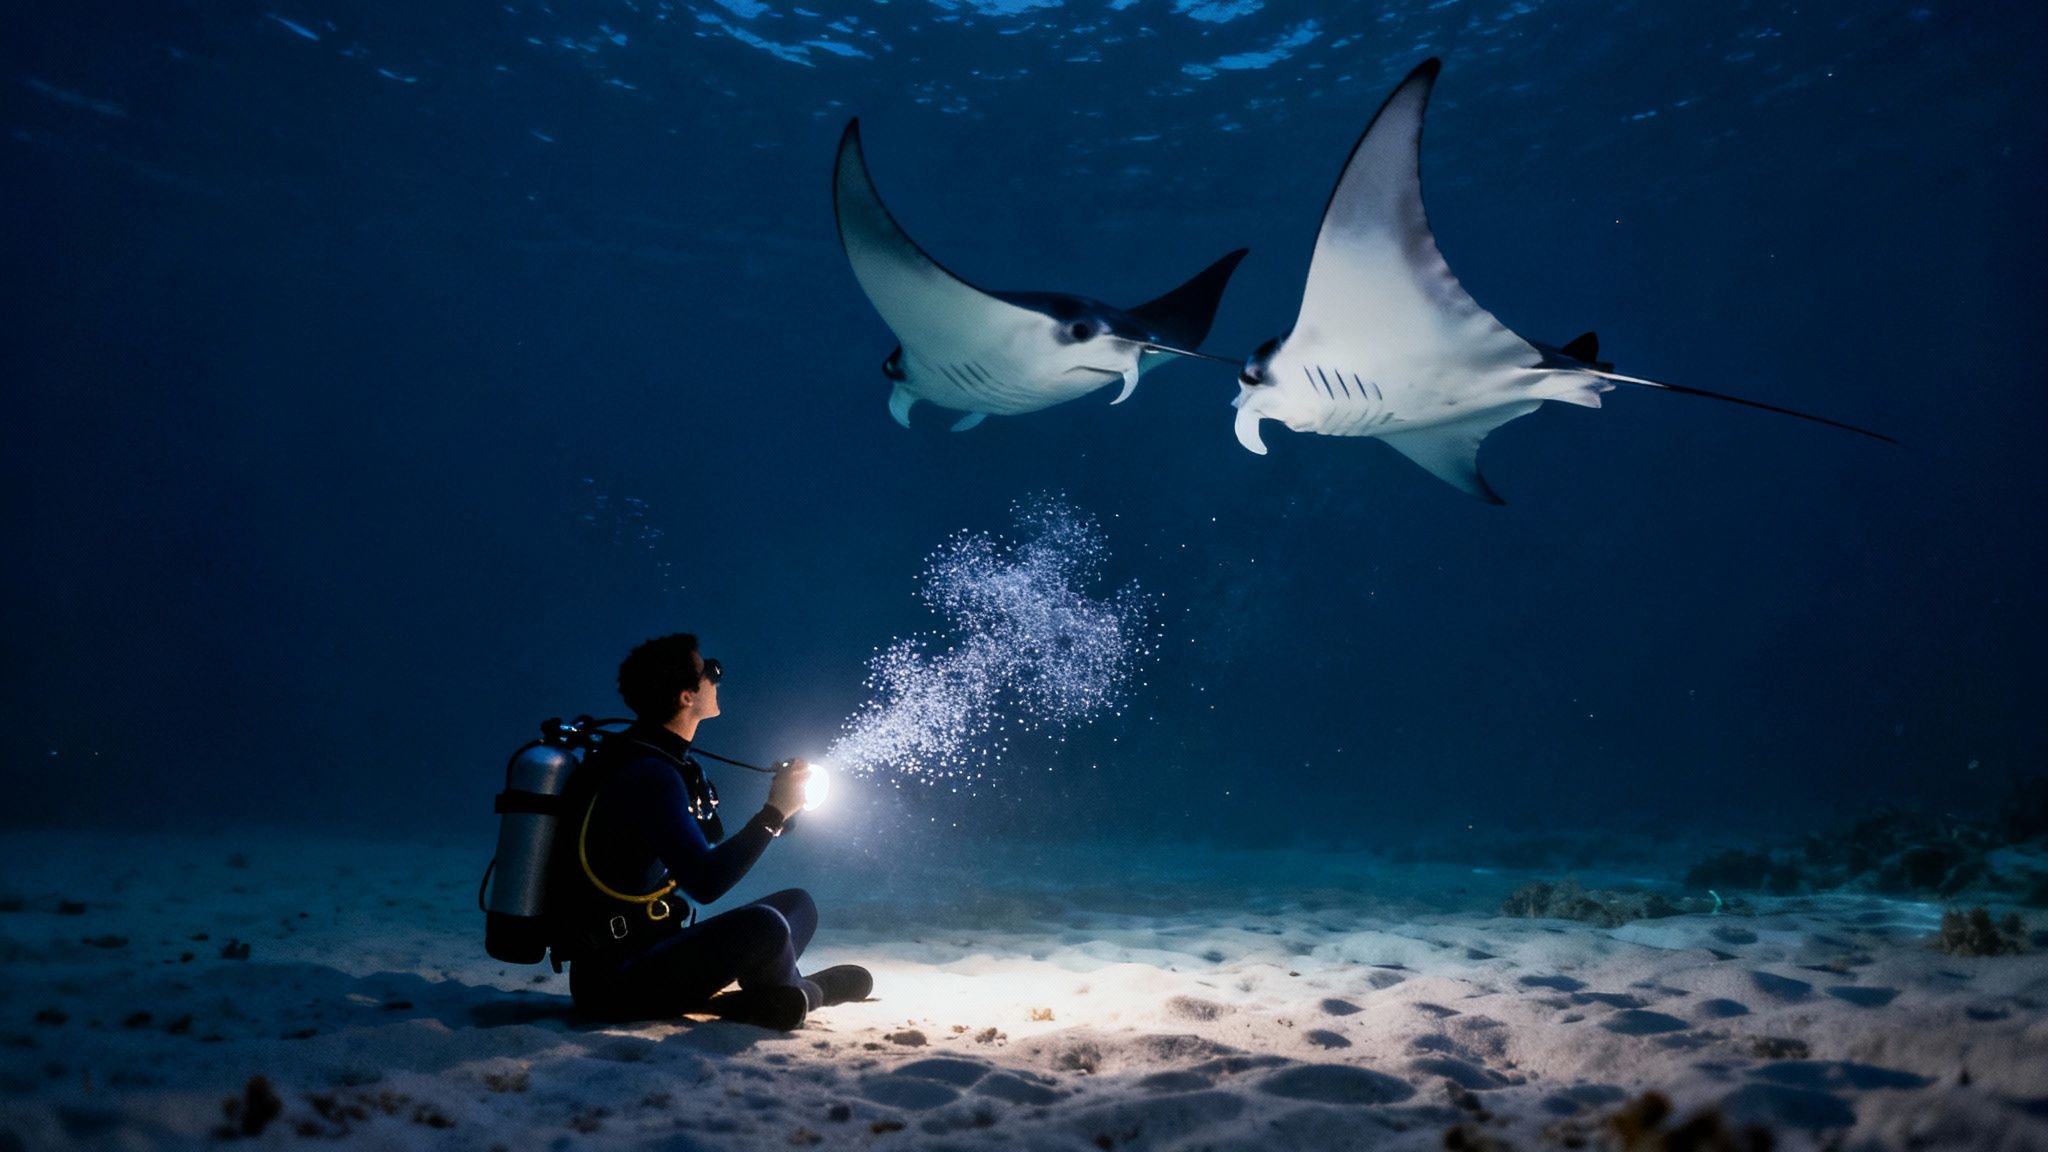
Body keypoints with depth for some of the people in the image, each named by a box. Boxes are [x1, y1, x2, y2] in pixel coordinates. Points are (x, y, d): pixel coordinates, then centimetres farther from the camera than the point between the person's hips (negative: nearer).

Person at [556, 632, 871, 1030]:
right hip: (614, 979, -10)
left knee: (797, 904, 14)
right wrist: (775, 811, -18)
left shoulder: (645, 760, 11)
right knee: (763, 927, -31)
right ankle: (794, 992, 0)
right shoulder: (649, 776, -19)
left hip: (649, 953, 10)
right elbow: (705, 883, -25)